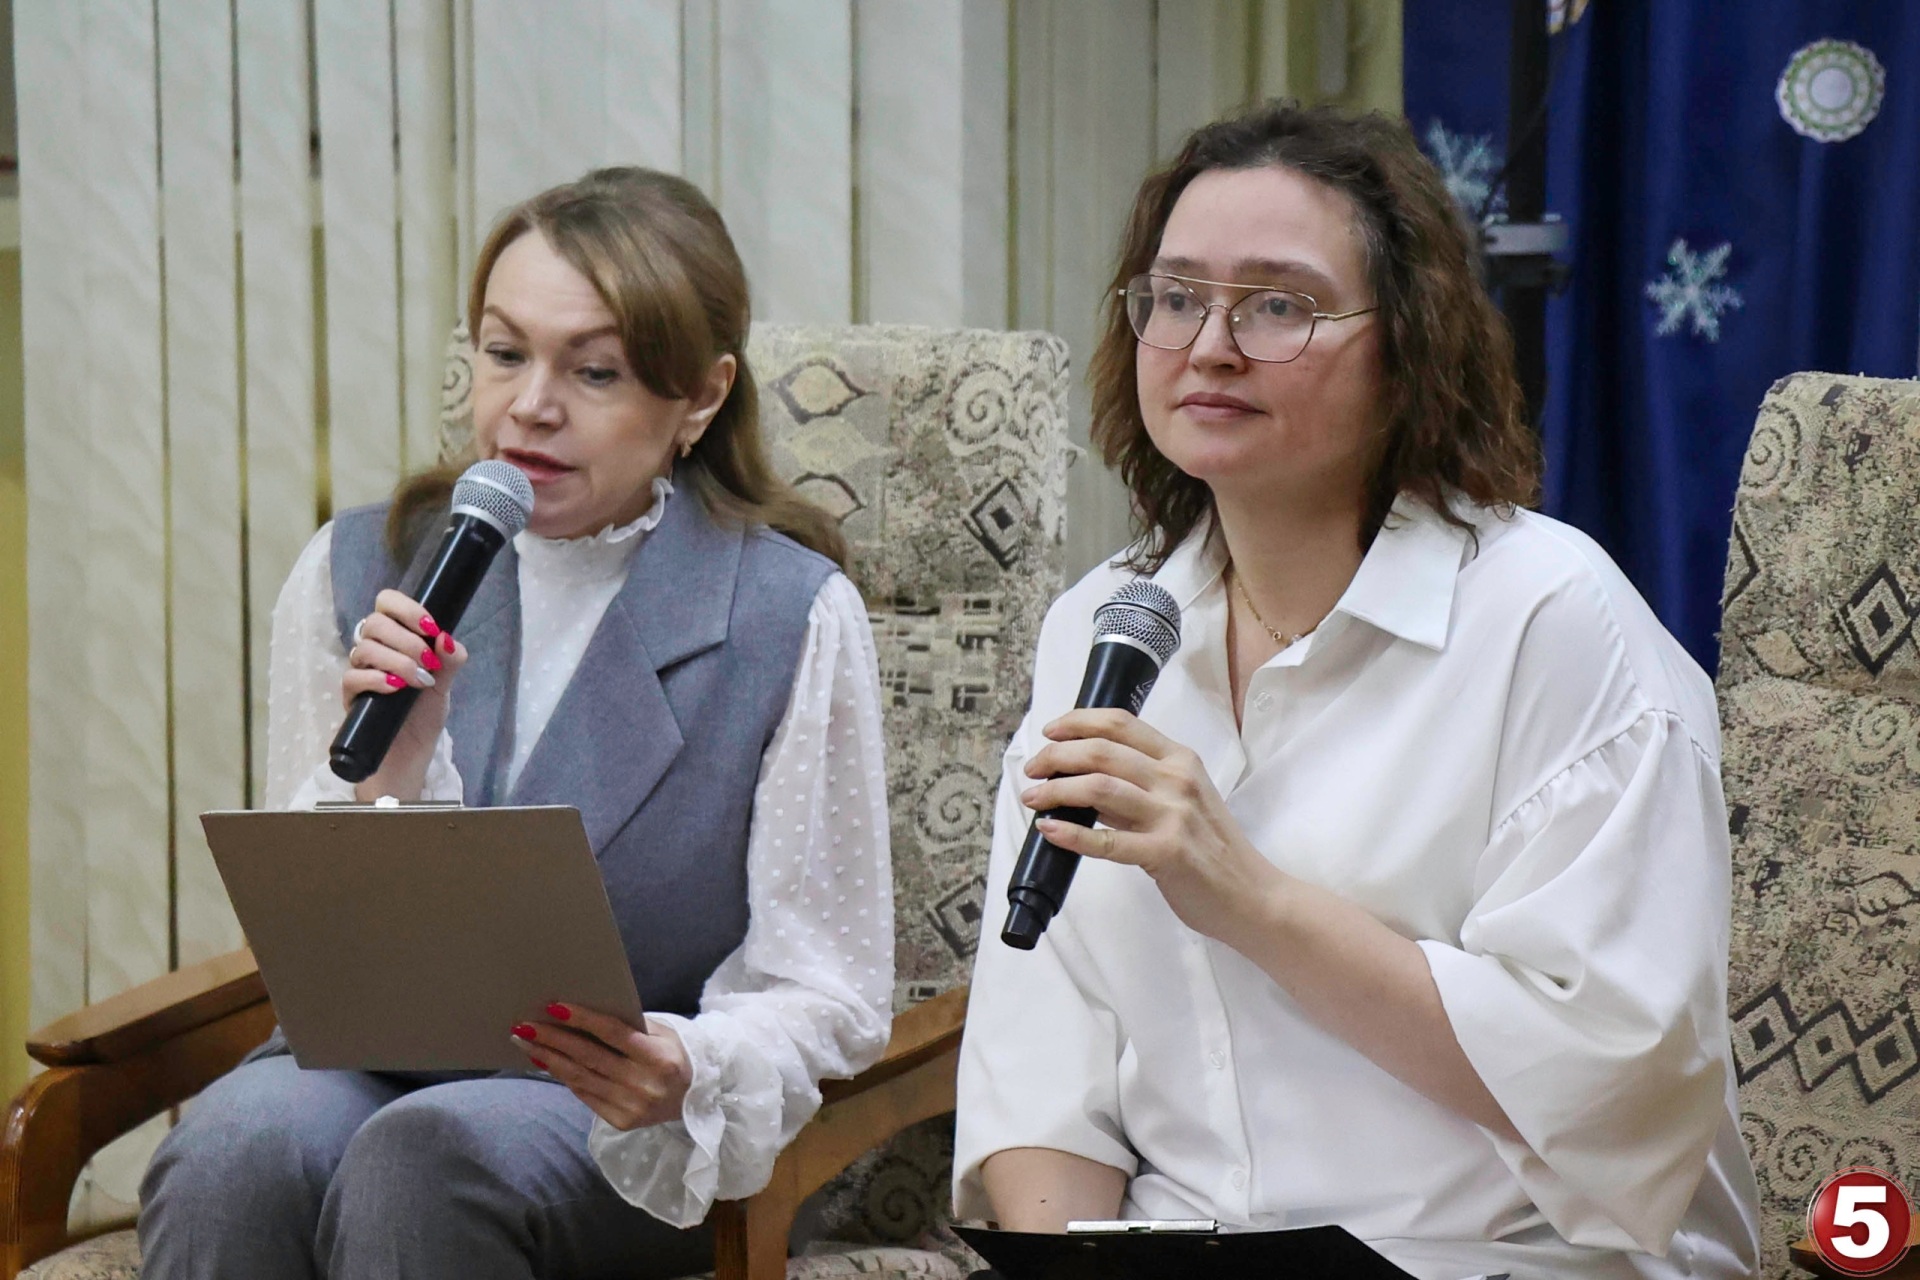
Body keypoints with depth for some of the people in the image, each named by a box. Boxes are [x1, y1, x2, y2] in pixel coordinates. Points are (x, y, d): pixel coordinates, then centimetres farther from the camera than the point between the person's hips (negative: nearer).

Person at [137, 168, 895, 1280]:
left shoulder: (792, 614, -5)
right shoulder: (357, 573, 4)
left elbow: (828, 994, -4)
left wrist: (688, 1068, -26)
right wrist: (384, 766, -17)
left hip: (631, 1124, -2)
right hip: (376, 1063, 3)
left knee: (420, 1157, -35)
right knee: (233, 1151, -32)